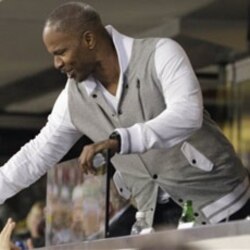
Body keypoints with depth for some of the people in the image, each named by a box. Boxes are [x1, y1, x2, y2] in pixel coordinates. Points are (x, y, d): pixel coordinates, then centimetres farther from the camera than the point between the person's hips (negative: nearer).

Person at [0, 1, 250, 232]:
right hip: (160, 218, 5)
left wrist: (117, 140, -40)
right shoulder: (73, 98, 1)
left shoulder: (160, 54, -15)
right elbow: (36, 155, 11)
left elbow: (187, 113, -30)